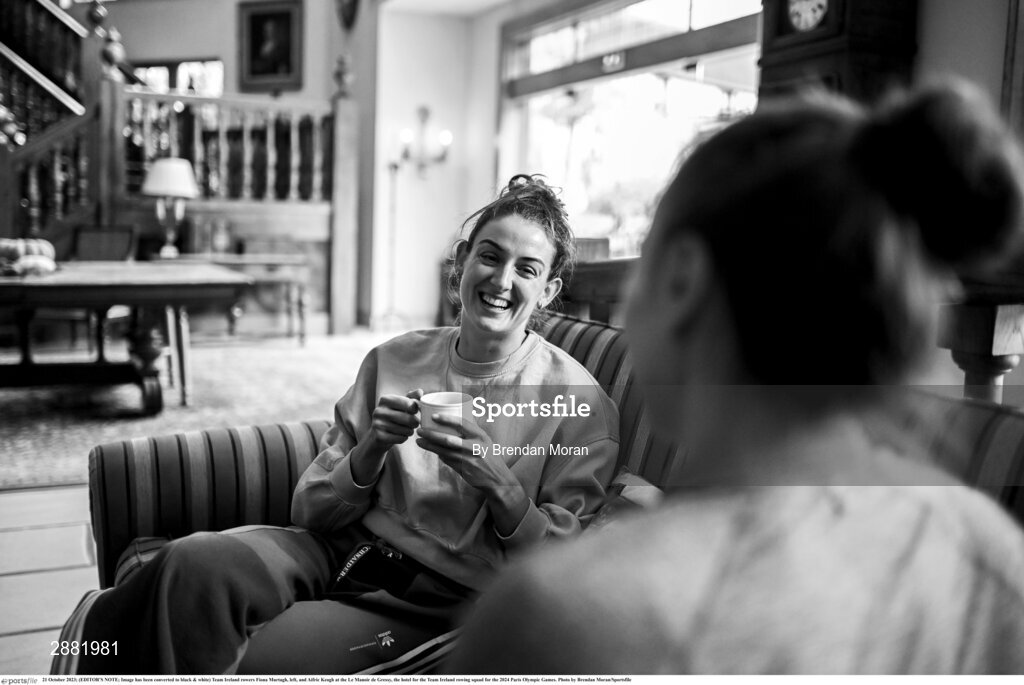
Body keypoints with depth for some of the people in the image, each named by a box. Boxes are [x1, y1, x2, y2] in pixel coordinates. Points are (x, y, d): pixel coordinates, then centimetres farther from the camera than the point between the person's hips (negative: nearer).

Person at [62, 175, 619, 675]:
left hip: (436, 600, -3)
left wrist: (498, 482, -21)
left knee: (258, 656, -25)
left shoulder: (580, 401, -4)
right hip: (340, 551, 3)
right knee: (197, 561, -28)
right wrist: (371, 451, -14)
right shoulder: (393, 361, 7)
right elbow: (310, 511, 5)